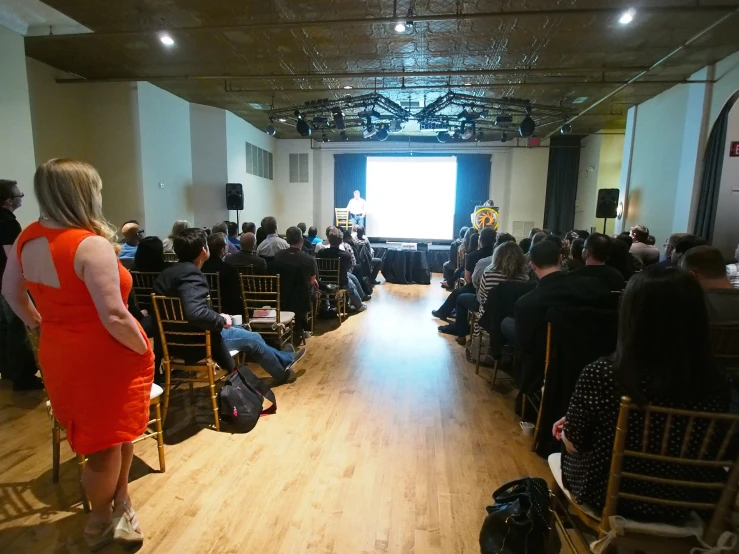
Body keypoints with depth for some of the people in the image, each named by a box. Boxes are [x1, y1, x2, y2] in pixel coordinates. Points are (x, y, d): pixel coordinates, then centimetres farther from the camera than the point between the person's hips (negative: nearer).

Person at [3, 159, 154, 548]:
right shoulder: (93, 246, -25)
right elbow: (114, 317, -28)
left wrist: (39, 324, 27)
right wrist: (144, 349, -13)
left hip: (58, 355, 8)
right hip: (103, 360, -8)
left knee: (118, 434, 24)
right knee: (107, 444, 13)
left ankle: (119, 503, 43)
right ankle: (100, 524, 36)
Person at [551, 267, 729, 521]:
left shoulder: (600, 374, -30)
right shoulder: (716, 386, -18)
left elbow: (574, 445, -16)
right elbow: (709, 457, 0)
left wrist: (568, 427, 9)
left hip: (604, 496, -3)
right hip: (677, 507, 4)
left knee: (558, 457, 28)